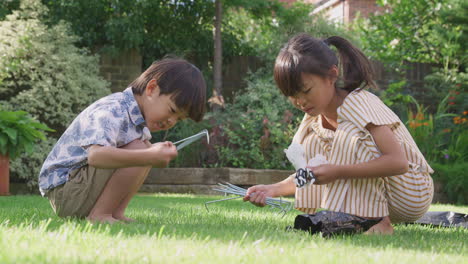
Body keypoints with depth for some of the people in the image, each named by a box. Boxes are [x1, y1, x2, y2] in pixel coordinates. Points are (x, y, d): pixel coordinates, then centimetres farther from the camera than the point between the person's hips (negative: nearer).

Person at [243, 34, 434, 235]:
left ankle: (378, 222, -28)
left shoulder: (359, 104, -22)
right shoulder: (315, 116, 2)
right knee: (311, 144, -2)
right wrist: (274, 189, -12)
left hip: (413, 195, -8)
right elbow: (312, 172, 6)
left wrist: (337, 172, -39)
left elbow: (398, 162, -33)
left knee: (351, 134, -27)